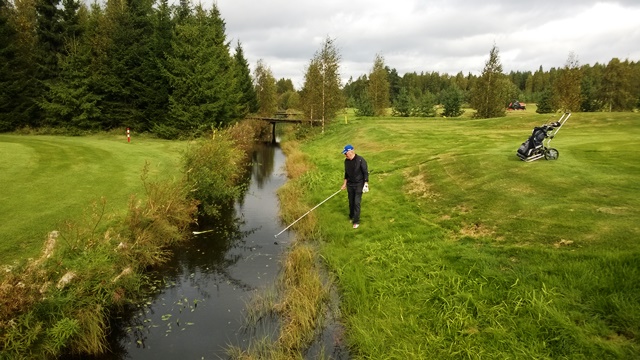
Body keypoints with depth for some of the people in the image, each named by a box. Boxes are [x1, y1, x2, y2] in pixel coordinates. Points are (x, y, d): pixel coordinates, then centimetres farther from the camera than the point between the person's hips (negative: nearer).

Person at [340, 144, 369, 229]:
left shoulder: (360, 160, -17)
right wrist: (345, 183, 16)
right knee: (351, 202, 12)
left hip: (359, 184, -5)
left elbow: (365, 172, -11)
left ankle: (356, 221, 2)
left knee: (357, 202, -6)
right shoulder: (346, 161, 1)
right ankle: (351, 217, 32)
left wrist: (366, 184, -13)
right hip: (350, 184, 5)